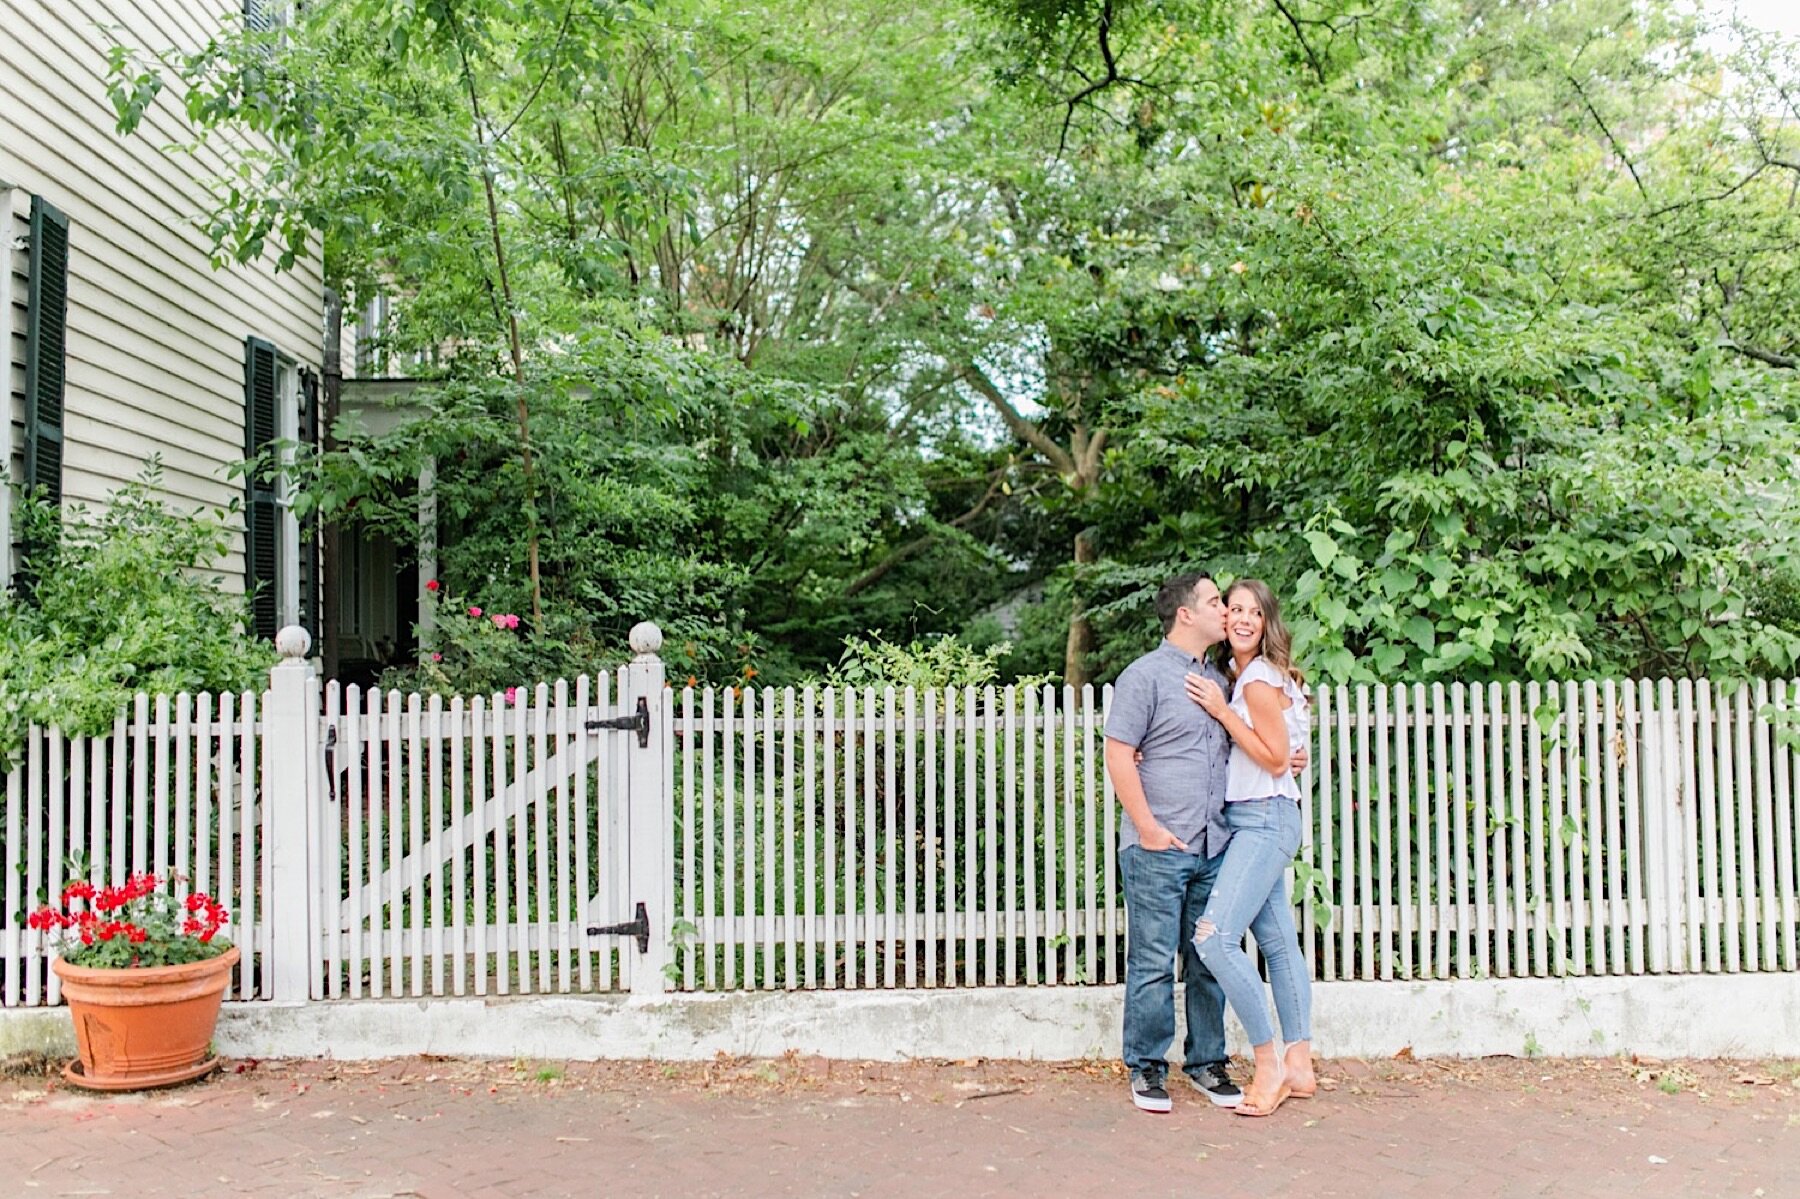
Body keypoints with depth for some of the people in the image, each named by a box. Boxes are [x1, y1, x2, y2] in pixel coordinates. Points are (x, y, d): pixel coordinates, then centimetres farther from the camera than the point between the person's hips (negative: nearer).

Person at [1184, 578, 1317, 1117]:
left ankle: (1269, 1065, -8)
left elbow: (1275, 759, -15)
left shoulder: (1259, 680, -13)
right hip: (1251, 823, 10)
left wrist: (1222, 712, -16)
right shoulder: (1235, 676, 14)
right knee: (1278, 943, 11)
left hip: (1264, 821, -10)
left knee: (1214, 937, -16)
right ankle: (1299, 1066, 18)